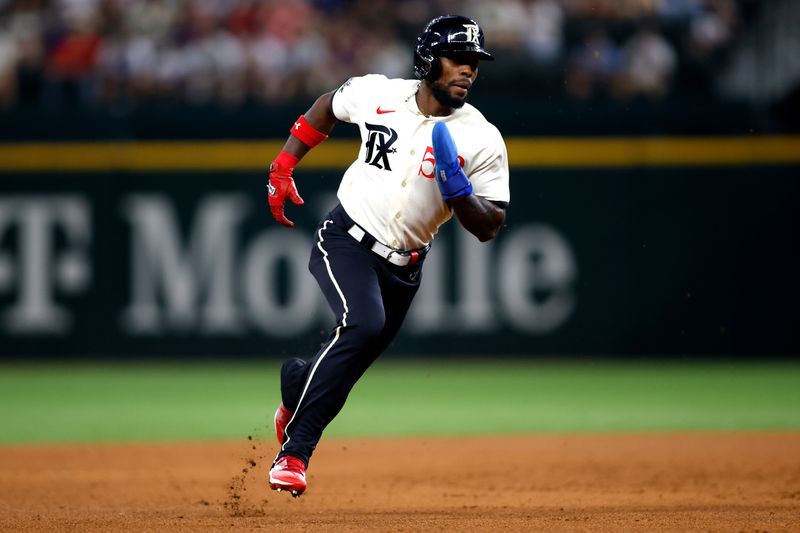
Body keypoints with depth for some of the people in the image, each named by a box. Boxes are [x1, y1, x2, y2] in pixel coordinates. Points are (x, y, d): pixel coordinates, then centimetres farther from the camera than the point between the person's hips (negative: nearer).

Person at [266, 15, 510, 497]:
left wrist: (457, 191, -26)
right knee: (364, 326, -28)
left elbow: (489, 228, -7)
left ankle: (297, 384, 46)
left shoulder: (483, 141, -9)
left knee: (351, 364, 8)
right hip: (346, 240, -3)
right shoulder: (376, 93, -6)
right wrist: (283, 167, 10)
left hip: (404, 265, 3)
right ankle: (294, 452, -25)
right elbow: (327, 107, 15)